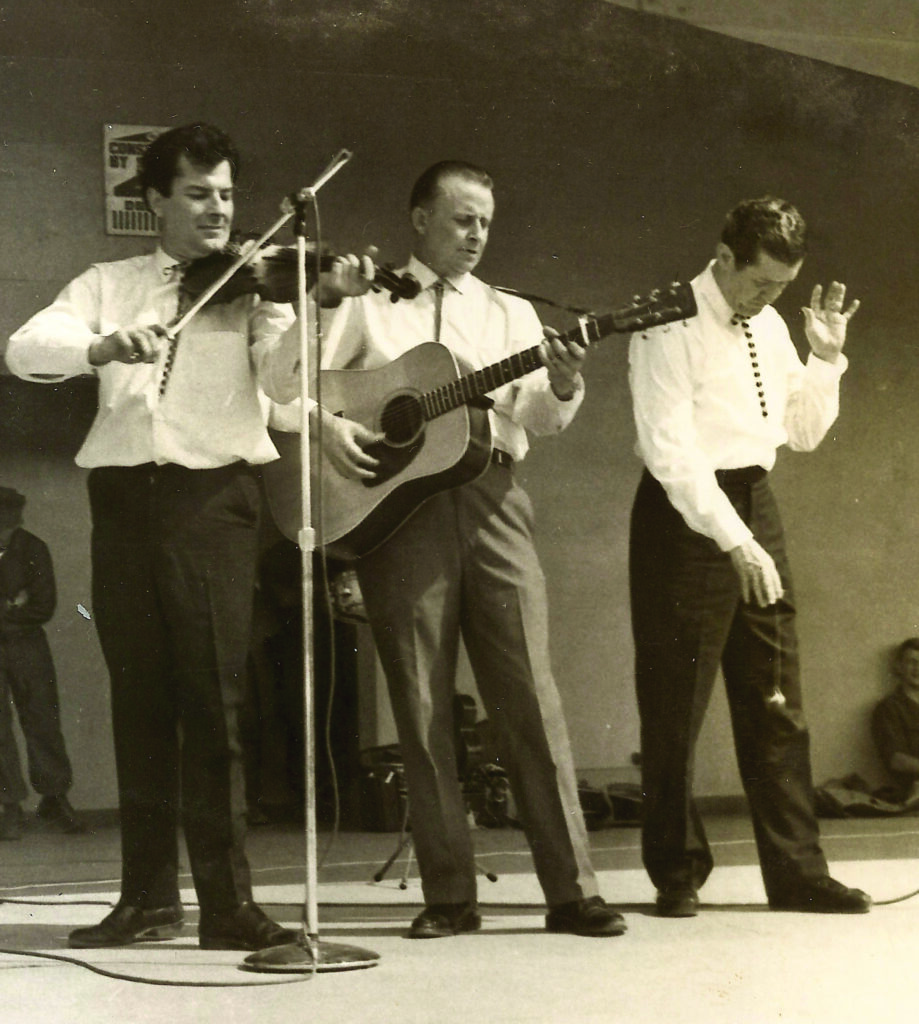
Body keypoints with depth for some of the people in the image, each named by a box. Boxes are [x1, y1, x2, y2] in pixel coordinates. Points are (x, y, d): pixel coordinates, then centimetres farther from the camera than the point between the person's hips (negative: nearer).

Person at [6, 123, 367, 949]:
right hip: (123, 496, 3)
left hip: (212, 496, -3)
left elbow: (286, 382, -6)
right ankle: (148, 895, 14)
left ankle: (229, 902, -7)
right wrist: (102, 344, -19)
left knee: (213, 697, -8)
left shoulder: (253, 289, 10)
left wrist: (315, 311, -23)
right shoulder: (108, 284, 16)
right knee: (139, 697, 6)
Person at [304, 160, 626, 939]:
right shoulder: (366, 305, 13)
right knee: (422, 706, 0)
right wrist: (327, 424, -12)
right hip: (395, 505, -1)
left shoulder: (512, 313, 18)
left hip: (491, 500, 1)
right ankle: (449, 896, 5)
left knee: (529, 695, -5)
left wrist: (564, 388, -16)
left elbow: (537, 418, 5)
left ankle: (572, 889, -4)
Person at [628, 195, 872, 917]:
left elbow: (804, 434, 20)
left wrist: (827, 357, 6)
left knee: (777, 702, 7)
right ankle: (677, 874, 11)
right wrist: (734, 541, -23)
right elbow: (671, 451, -18)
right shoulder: (671, 327, -11)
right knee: (676, 706, 0)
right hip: (687, 515, -7)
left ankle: (796, 871, 12)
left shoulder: (770, 328, 13)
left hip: (755, 506, 7)